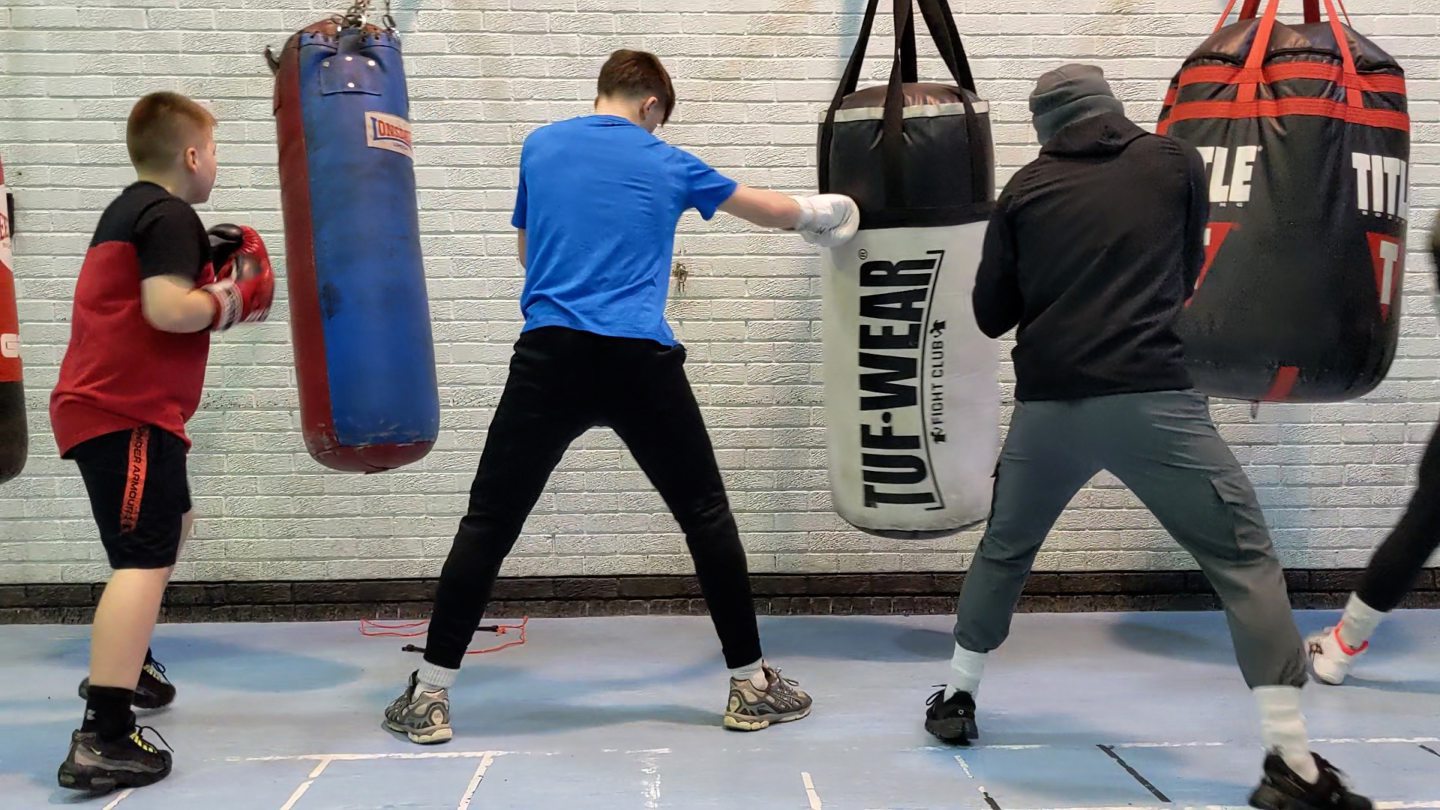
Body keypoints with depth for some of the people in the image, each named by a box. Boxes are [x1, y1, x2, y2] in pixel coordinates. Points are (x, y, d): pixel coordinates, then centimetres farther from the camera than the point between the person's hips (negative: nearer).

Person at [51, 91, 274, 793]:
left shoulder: (130, 211, 19)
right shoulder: (170, 216, -11)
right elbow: (168, 309, -24)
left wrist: (206, 267, 13)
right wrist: (231, 298, -7)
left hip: (106, 404, 11)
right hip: (126, 411, -11)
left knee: (171, 525, 29)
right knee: (145, 557, -17)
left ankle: (122, 664, 42)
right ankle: (102, 740, -25)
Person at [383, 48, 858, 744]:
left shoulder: (540, 146, 14)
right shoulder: (667, 164, 13)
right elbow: (766, 209, 29)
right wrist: (816, 211, 49)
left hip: (550, 358, 1)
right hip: (641, 363, -1)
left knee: (488, 522, 7)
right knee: (706, 515, 13)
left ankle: (430, 697, 8)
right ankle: (750, 684, 18)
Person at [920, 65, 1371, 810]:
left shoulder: (1025, 189, 10)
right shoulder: (1176, 163, 9)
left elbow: (990, 315, 12)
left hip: (1047, 405, 2)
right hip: (1151, 400, -2)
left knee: (1003, 551, 23)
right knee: (1244, 558, 4)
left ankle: (955, 701, 33)